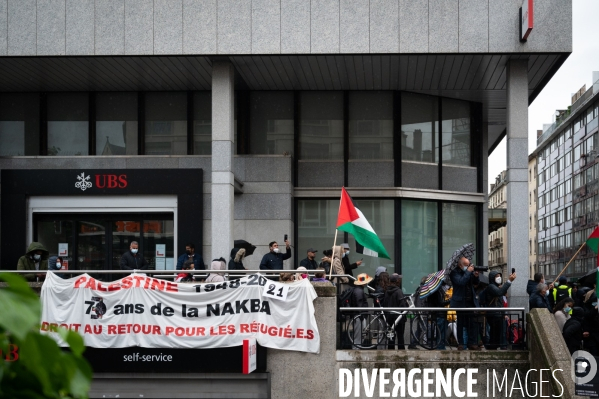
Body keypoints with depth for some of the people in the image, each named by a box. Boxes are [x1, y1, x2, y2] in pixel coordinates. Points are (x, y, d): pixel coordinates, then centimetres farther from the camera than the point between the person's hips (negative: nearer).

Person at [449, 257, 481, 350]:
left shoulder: (469, 271, 11)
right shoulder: (454, 273, -6)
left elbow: (476, 283, 17)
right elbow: (461, 282, -23)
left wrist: (476, 276, -3)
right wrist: (468, 272, -16)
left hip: (471, 302, 5)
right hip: (461, 303, -5)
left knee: (474, 323, 1)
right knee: (461, 324, 1)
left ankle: (472, 343, 5)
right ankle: (461, 344, 7)